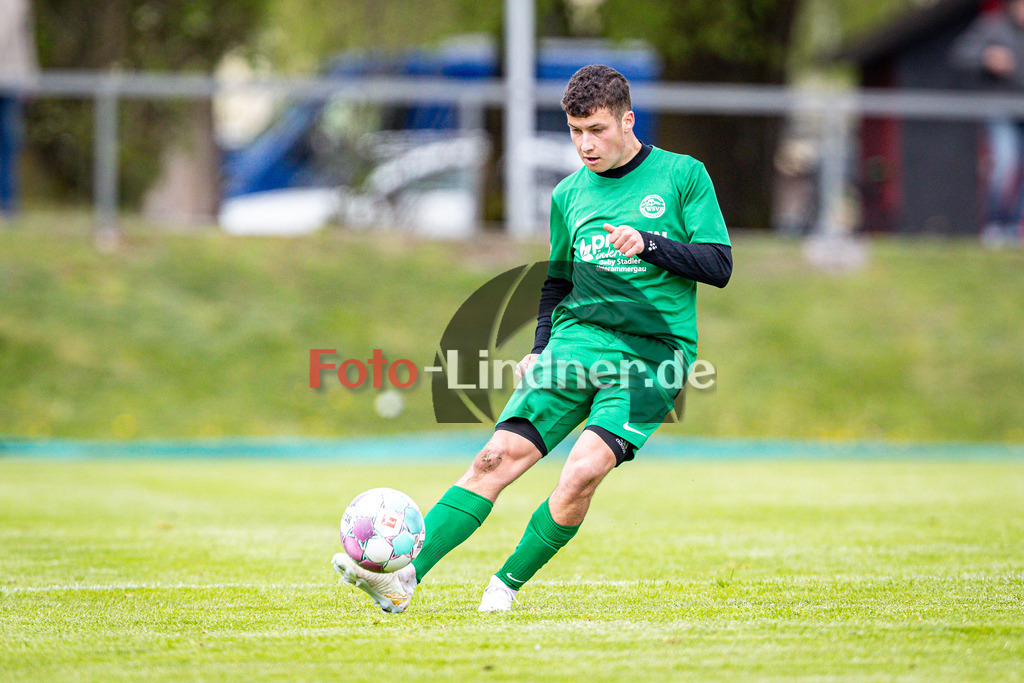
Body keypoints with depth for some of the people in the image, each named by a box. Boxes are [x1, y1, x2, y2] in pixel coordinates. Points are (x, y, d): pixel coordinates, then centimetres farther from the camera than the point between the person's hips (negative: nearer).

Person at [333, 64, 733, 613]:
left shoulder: (683, 176, 2)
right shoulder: (569, 194, 15)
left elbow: (719, 267, -2)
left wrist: (648, 244, -15)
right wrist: (541, 349, 12)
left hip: (651, 351, -4)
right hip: (577, 338, 4)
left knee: (582, 472, -24)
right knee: (499, 456, -14)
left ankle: (508, 584, -5)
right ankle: (403, 578, -20)